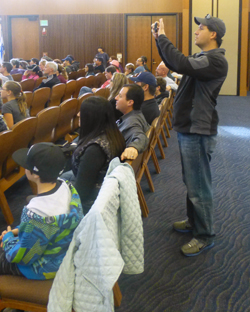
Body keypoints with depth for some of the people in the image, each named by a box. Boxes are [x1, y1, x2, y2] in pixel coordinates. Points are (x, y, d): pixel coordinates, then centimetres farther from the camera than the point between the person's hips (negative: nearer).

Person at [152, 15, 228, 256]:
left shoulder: (215, 61, -18)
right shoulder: (202, 58, 13)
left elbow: (180, 64, -31)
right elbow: (175, 64, 23)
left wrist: (162, 37, -19)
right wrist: (159, 39, 12)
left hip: (198, 131, -10)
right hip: (188, 127, 10)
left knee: (198, 185, -2)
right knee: (191, 181, 21)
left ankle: (204, 236, 10)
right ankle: (193, 221, 37)